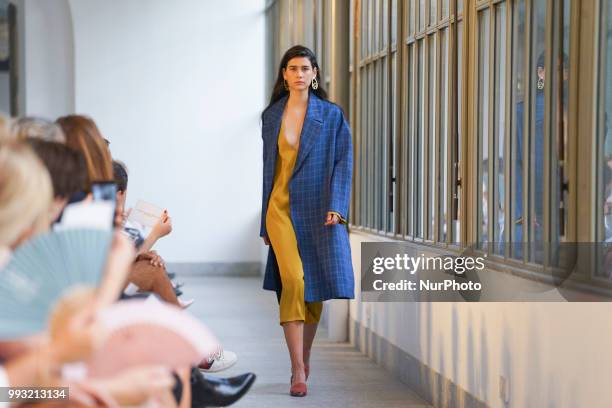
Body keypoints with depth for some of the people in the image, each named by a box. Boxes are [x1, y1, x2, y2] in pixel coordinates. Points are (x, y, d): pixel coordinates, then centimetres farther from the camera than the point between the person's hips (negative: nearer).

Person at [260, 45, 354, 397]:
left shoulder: (331, 115, 3)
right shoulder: (271, 116, 9)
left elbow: (343, 162, -1)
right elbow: (266, 167, 13)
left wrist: (336, 207, -14)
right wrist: (263, 220, 11)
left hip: (318, 209, 0)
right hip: (281, 207, 0)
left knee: (315, 287, 6)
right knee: (293, 280, -17)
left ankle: (305, 358, 28)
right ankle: (298, 370, -17)